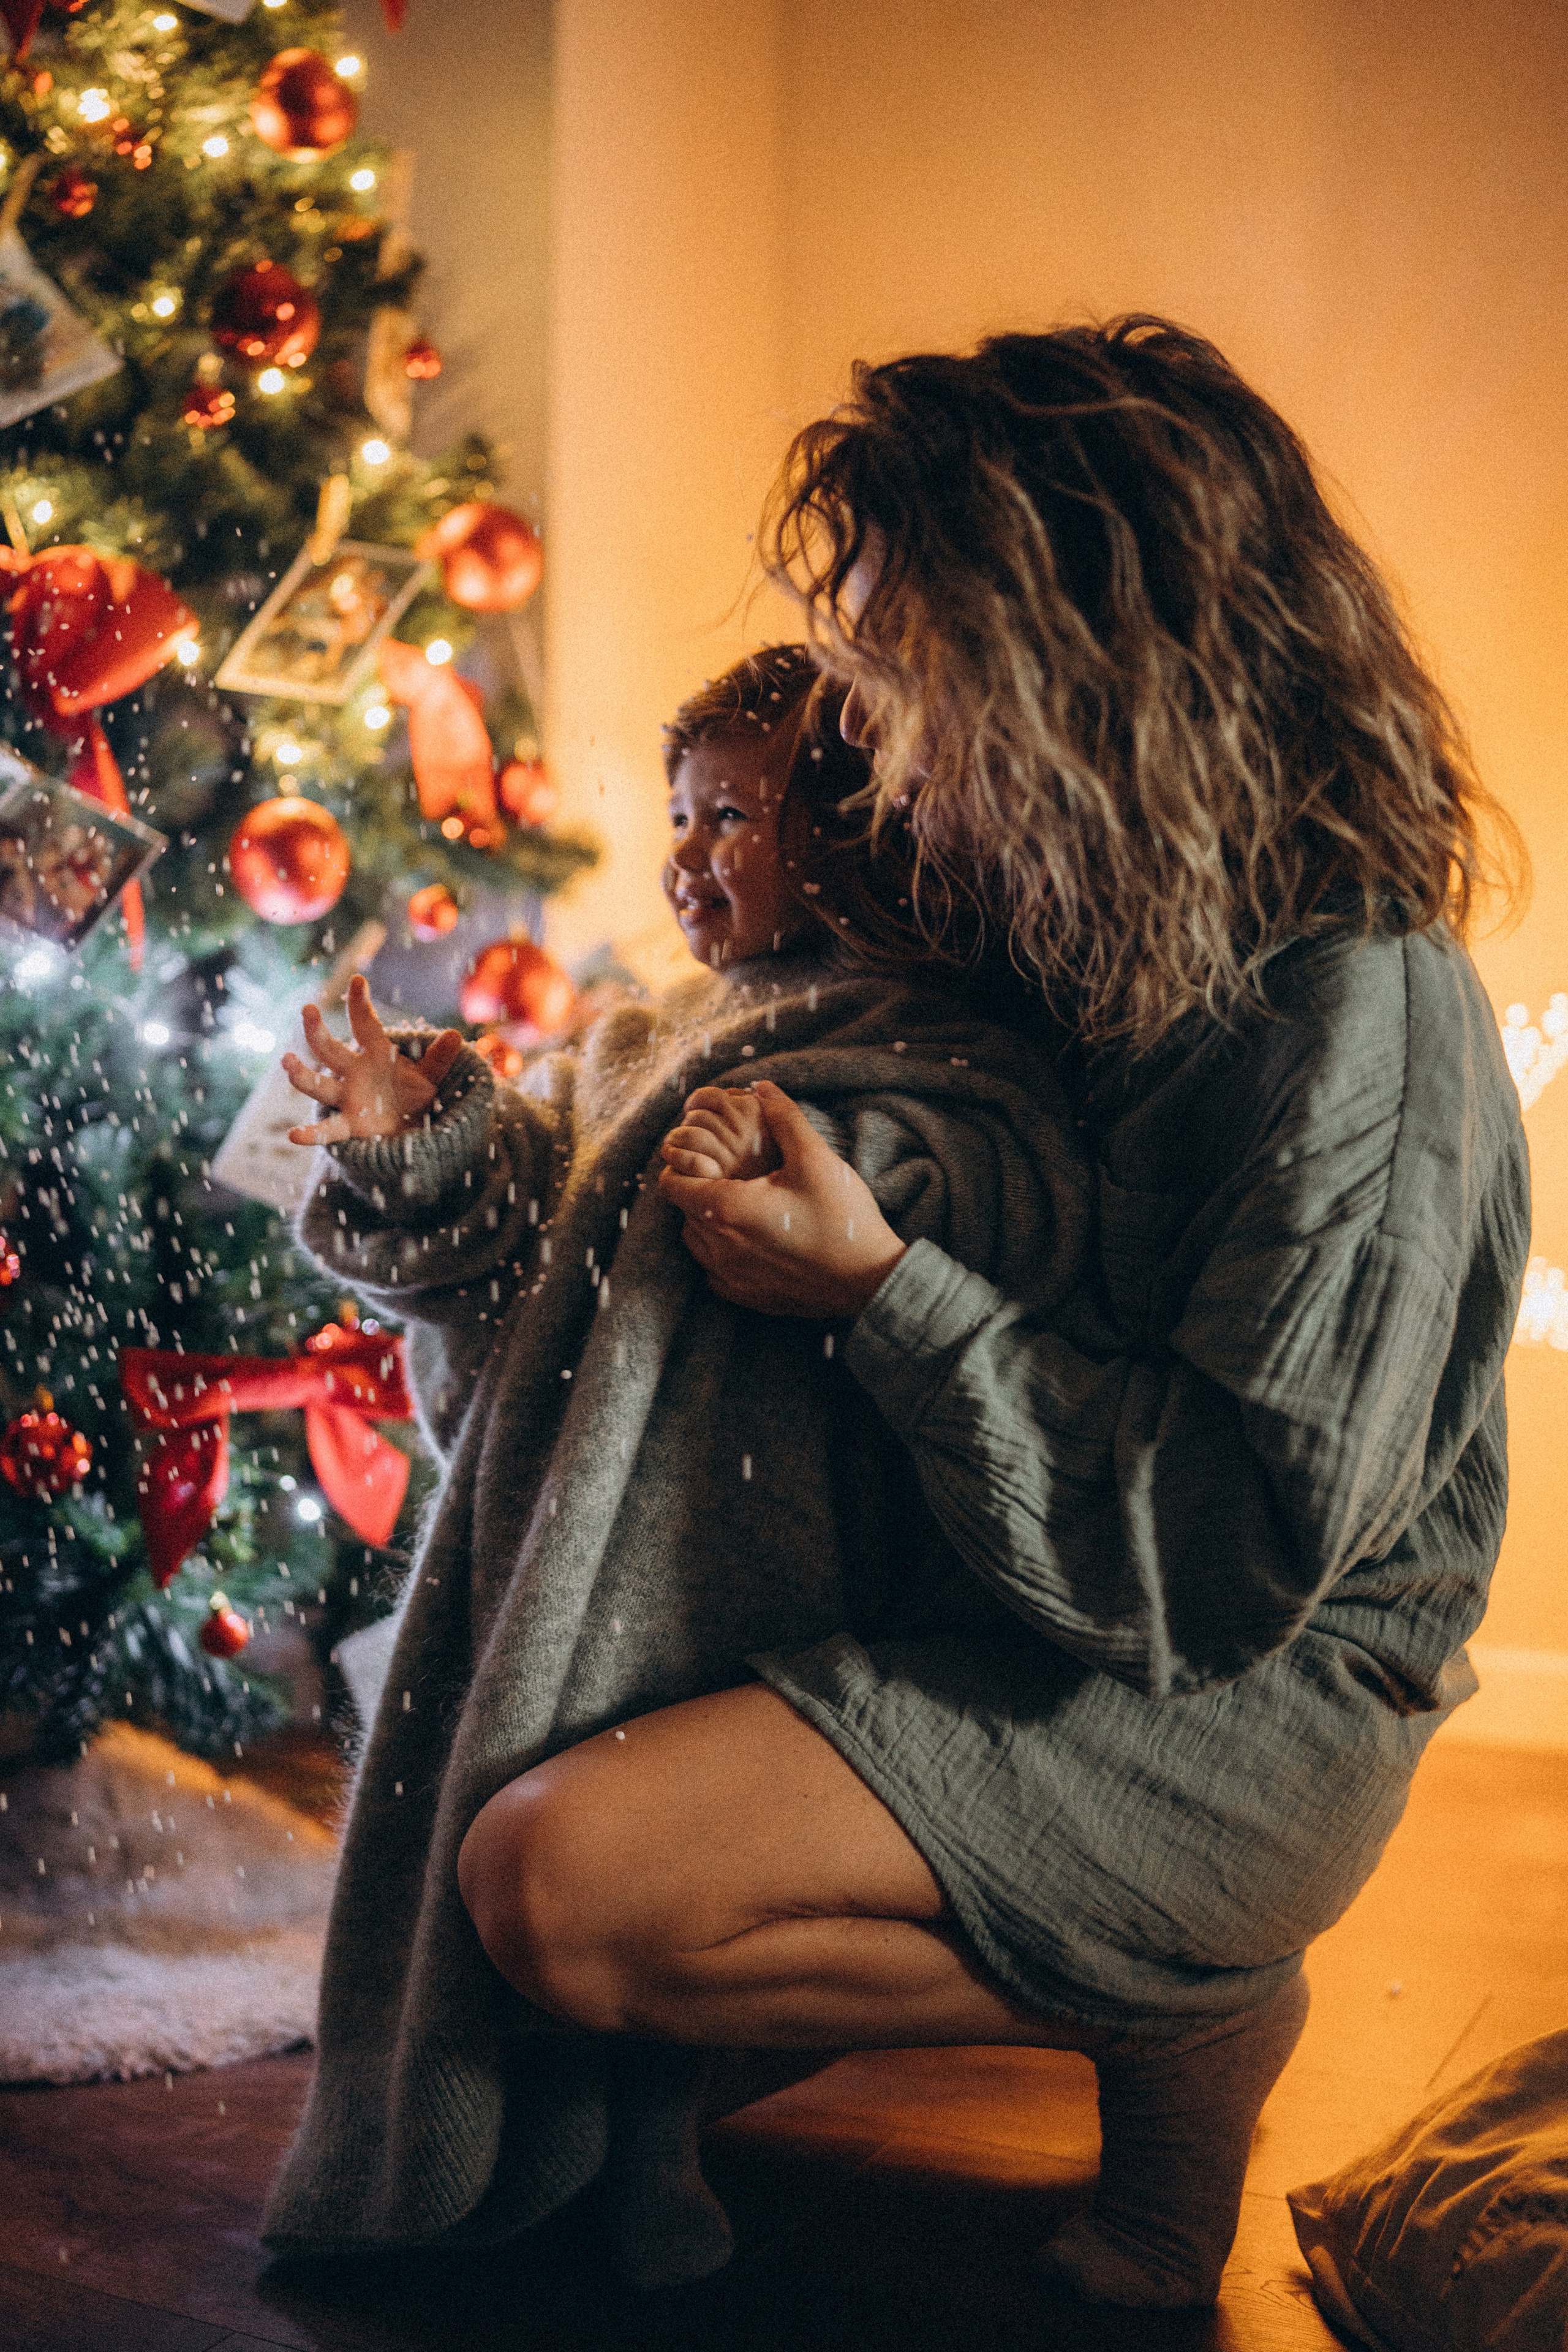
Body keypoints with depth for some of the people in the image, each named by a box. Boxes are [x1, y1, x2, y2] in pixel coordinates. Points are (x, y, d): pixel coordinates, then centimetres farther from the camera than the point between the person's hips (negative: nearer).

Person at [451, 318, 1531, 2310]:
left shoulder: (1357, 1023, -24)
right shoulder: (1105, 937, 5)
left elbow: (1242, 1546, -25)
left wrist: (878, 1291, -24)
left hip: (1240, 1709, -9)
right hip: (1043, 1612, 10)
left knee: (553, 1878, -24)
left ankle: (1184, 2016, -4)